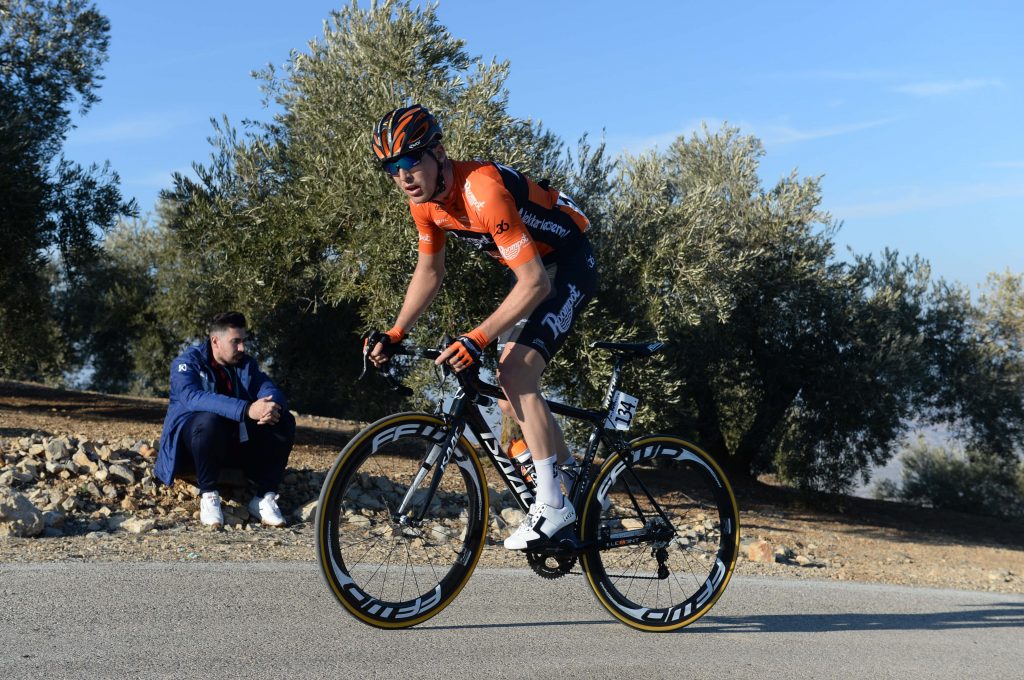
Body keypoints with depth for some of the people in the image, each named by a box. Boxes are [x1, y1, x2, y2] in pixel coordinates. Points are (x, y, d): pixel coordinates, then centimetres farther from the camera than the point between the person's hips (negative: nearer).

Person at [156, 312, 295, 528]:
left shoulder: (247, 364, 8)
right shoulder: (188, 362, -9)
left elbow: (272, 392, -6)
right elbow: (192, 397, -30)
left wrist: (271, 408, -34)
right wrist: (247, 410, -43)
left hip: (236, 442, 5)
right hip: (190, 443, -5)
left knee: (285, 421, -14)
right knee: (210, 419, -37)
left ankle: (265, 496, -14)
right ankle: (208, 495, -21)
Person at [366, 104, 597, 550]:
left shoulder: (484, 192, -34)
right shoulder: (424, 201, -8)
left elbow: (534, 283, -36)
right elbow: (429, 271, 8)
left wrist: (477, 339, -41)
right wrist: (395, 334, -1)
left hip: (568, 266, -9)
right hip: (532, 268, 9)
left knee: (516, 372, -22)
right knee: (508, 389, 6)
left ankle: (552, 504, -16)